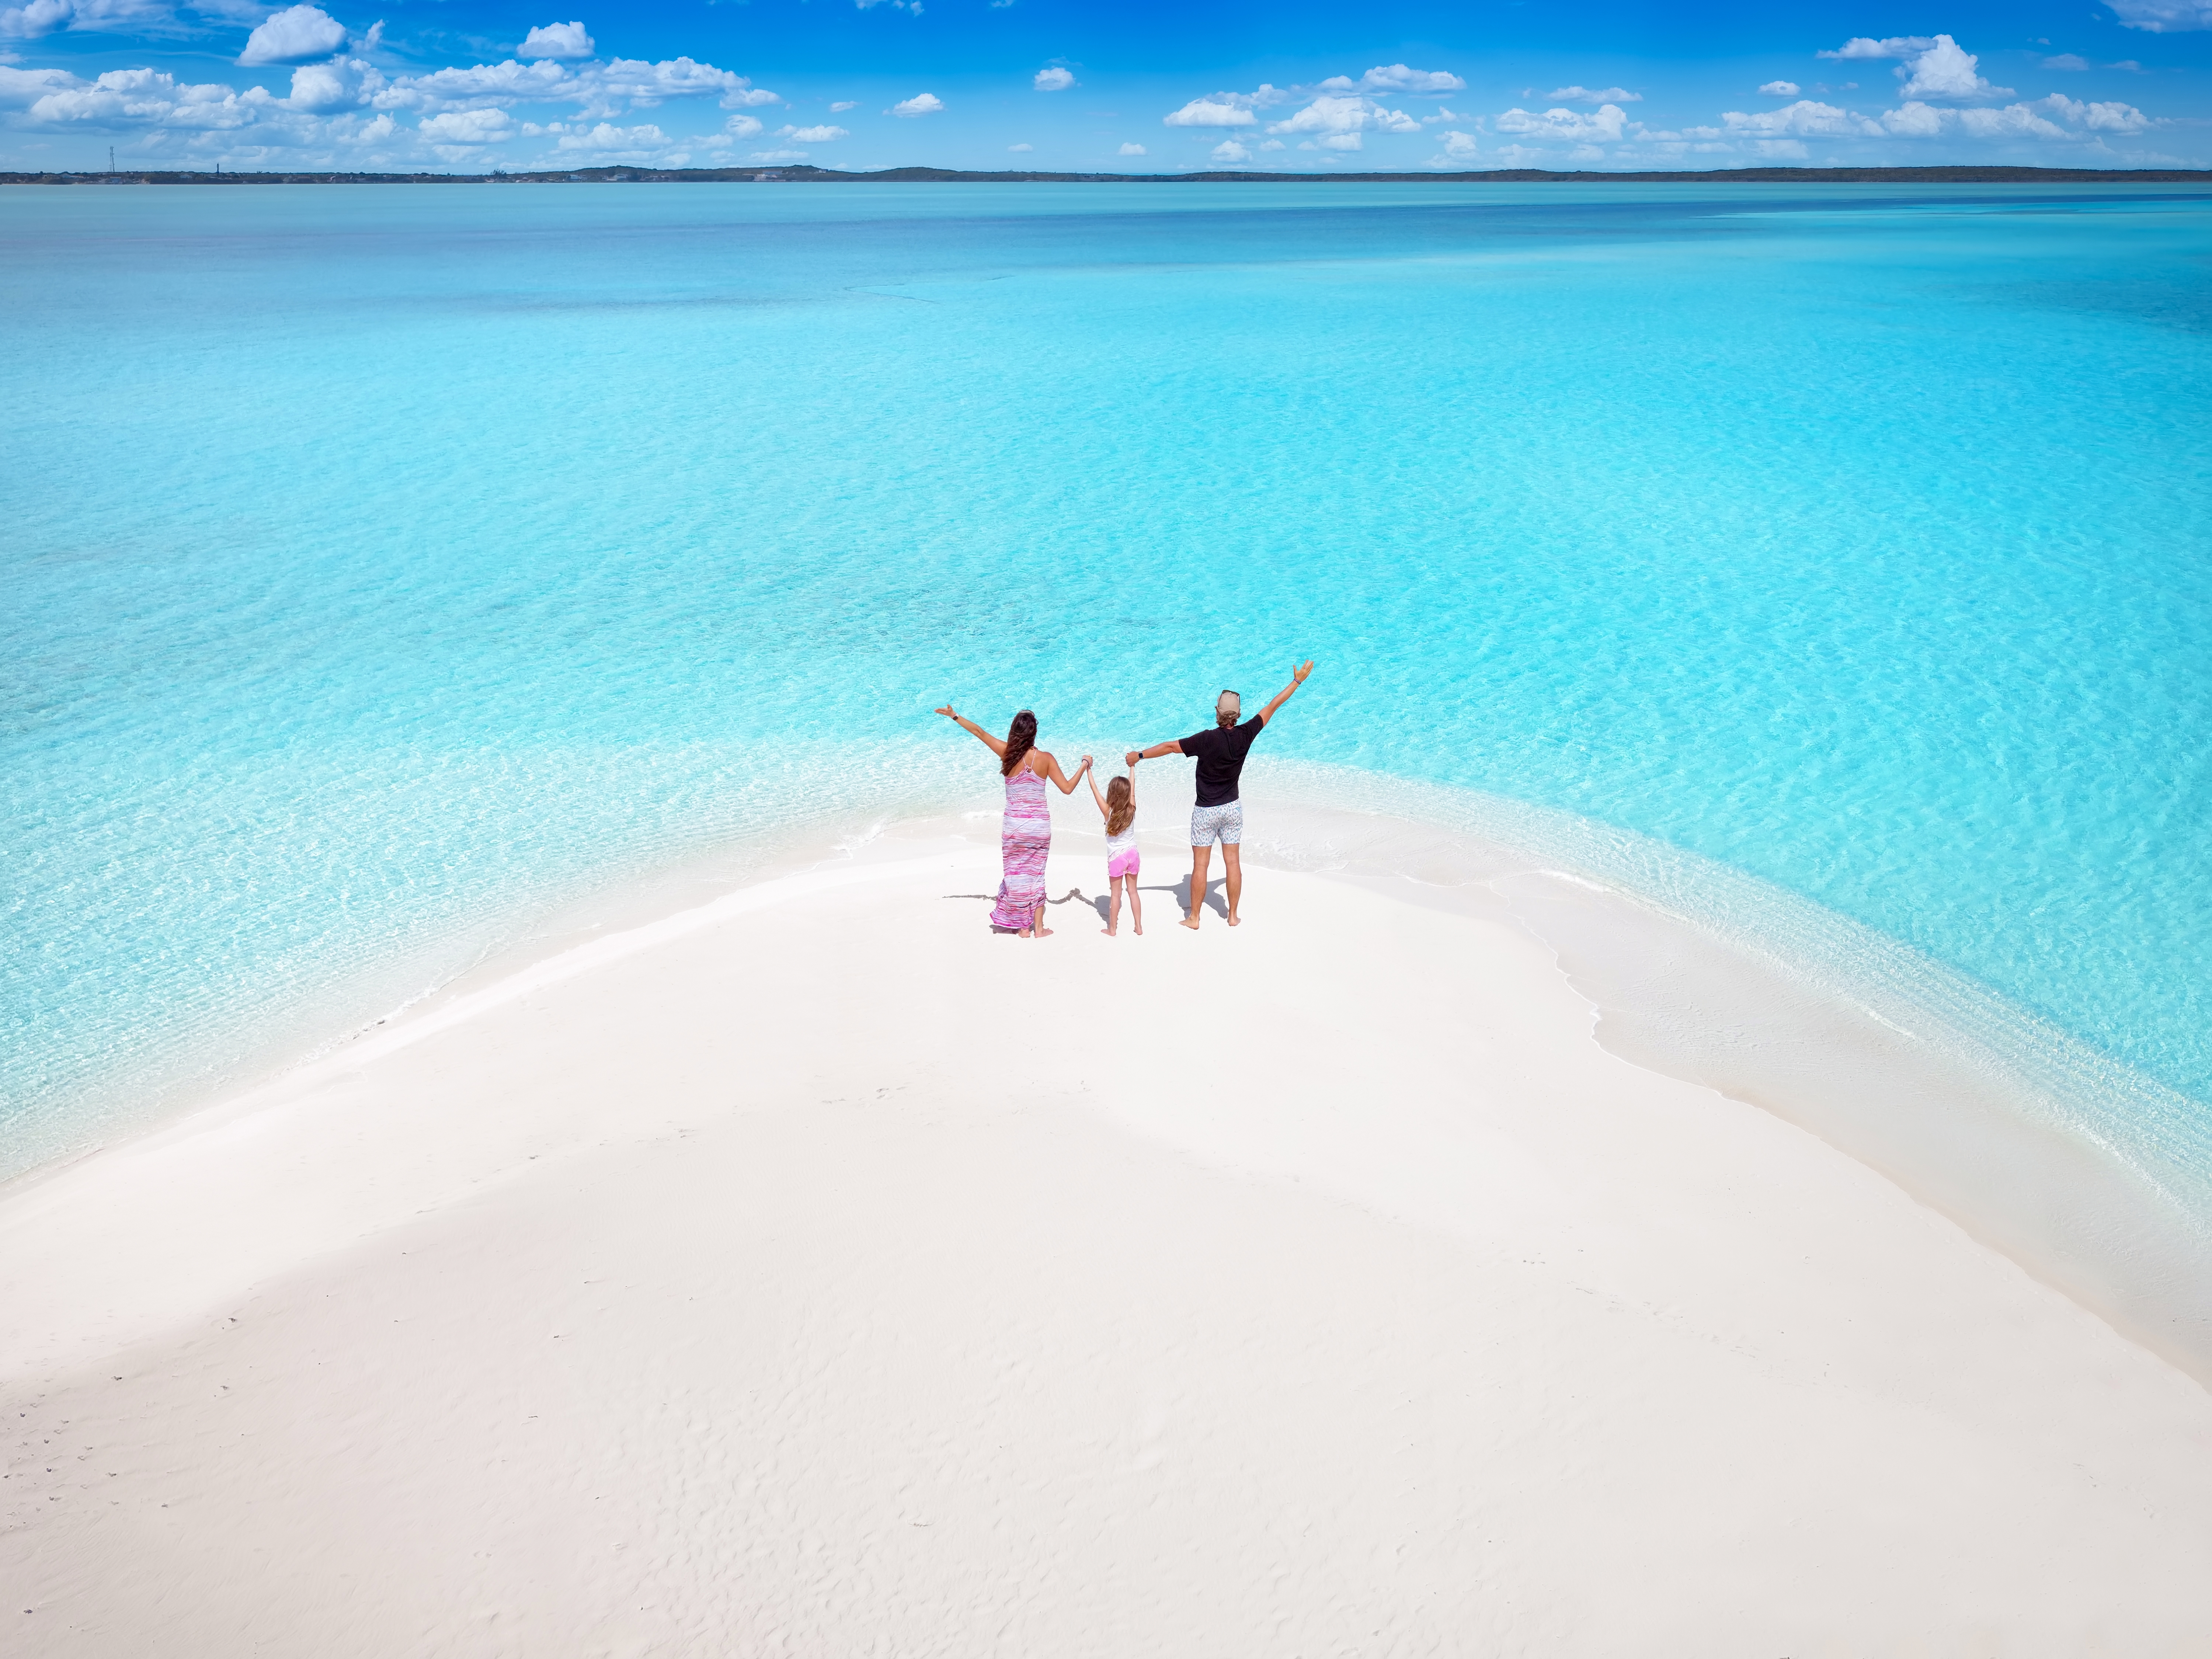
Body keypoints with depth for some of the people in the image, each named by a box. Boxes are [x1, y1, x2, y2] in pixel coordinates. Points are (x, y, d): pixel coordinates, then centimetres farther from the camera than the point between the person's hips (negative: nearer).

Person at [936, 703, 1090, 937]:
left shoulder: (1007, 752, -8)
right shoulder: (1045, 758, -9)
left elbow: (979, 732, 3)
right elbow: (1067, 788, -8)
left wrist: (954, 716, 14)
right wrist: (1084, 766, 6)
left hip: (1015, 826, 0)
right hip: (1040, 825, 0)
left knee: (1017, 874, 12)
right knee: (1036, 874, 13)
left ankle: (1023, 927, 17)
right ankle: (1039, 928, 17)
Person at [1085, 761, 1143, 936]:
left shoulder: (1108, 812, -15)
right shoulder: (1132, 810, -7)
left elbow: (1095, 790, -11)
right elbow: (1132, 786, 5)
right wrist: (1132, 767, 17)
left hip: (1117, 857, -3)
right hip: (1132, 854, 3)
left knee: (1116, 894, 4)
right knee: (1133, 892, 12)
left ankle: (1112, 930, 11)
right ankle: (1139, 927, 15)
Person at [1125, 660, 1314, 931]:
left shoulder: (1207, 740, -21)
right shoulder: (1245, 736, -10)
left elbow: (1171, 746, -15)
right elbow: (1273, 706, -1)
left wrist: (1140, 755, -3)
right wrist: (1298, 680, 7)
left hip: (1206, 811, -4)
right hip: (1232, 808, 4)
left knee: (1200, 865, 3)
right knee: (1233, 862, 10)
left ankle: (1194, 918, 9)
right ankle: (1233, 915, 17)